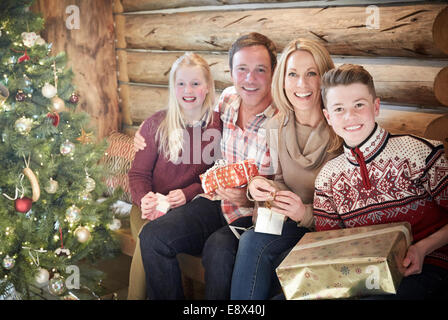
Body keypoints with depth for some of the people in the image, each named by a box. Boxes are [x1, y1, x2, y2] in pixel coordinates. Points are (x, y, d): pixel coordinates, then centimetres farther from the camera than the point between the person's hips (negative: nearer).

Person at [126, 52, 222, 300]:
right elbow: (138, 173, 6)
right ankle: (136, 297, -8)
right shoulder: (155, 125, 3)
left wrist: (188, 193, -10)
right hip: (152, 204, 1)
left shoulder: (218, 126, 3)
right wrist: (144, 199, -16)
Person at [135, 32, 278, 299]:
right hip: (218, 201, 6)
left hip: (257, 215, -6)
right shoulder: (227, 100, 3)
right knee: (153, 237, -12)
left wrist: (248, 199, -29)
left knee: (218, 249, -34)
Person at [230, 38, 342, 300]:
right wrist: (261, 185, -12)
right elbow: (282, 182, 11)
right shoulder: (276, 128, 3)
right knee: (251, 241, -26)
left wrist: (307, 214, -25)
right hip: (294, 224, 5)